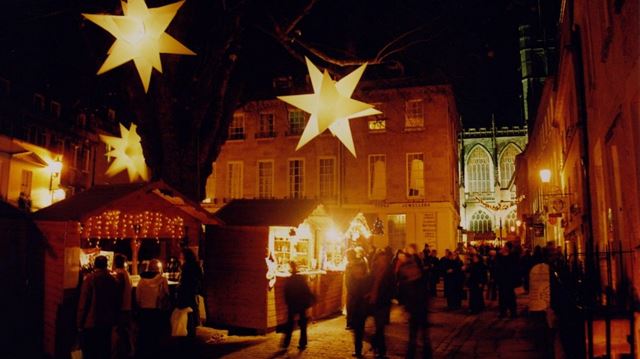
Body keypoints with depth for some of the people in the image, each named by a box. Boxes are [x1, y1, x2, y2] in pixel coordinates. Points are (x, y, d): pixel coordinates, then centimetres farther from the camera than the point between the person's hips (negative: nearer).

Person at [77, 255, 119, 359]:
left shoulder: (90, 278, -10)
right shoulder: (112, 280, 3)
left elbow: (83, 302, -11)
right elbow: (117, 302, 8)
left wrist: (80, 322, -4)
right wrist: (113, 319, 17)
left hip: (90, 322, -4)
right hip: (107, 322, 4)